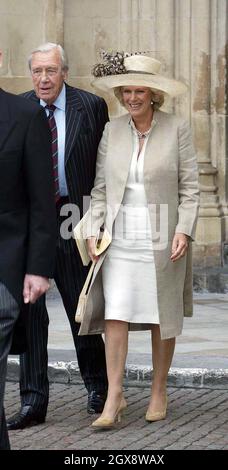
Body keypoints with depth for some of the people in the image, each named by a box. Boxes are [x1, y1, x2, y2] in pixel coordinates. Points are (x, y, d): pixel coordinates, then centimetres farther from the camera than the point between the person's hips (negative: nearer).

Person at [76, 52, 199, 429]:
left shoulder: (177, 129, -3)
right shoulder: (112, 130, 5)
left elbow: (189, 187, -2)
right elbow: (101, 188, 8)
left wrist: (184, 231, -12)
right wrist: (93, 231, -2)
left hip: (162, 238, -2)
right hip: (120, 238, 2)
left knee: (163, 317, 8)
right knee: (115, 314, -6)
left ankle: (159, 392, 21)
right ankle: (114, 398, -2)